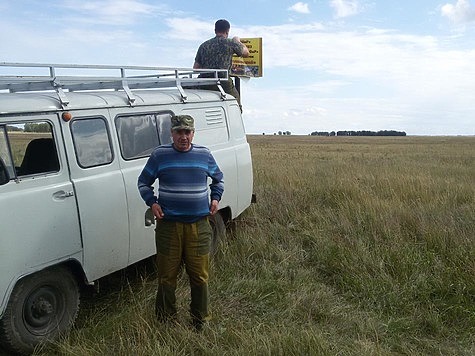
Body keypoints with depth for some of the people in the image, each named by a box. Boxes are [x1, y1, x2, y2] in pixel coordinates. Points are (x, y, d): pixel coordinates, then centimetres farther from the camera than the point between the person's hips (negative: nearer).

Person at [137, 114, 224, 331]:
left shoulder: (204, 155, 6)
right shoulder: (159, 155, 2)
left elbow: (218, 179, 23)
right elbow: (143, 182, 13)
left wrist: (215, 198, 8)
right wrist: (152, 203, -2)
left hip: (199, 225, 1)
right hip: (168, 225, -1)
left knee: (200, 276, 7)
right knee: (167, 276, 8)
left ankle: (200, 320, 26)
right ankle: (166, 321, 27)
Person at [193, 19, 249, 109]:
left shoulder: (203, 45, 16)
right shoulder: (230, 43, 3)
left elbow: (195, 68, 14)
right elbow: (246, 53, 20)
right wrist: (237, 41, 38)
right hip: (223, 82, -4)